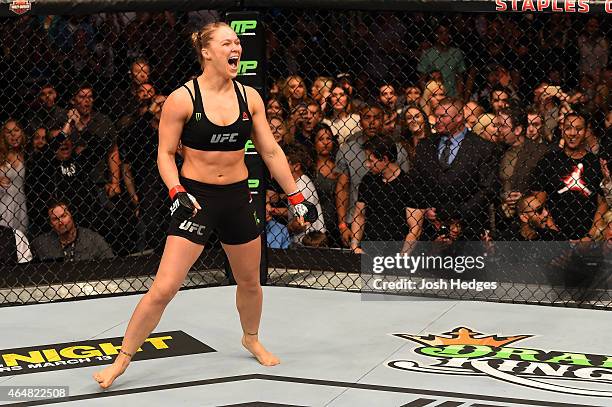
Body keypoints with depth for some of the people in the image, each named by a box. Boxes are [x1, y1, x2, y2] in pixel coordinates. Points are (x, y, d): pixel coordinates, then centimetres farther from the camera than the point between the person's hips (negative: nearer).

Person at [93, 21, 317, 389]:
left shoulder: (249, 96, 1)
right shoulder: (183, 98, -11)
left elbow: (271, 152, 7)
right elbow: (166, 154, -6)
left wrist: (296, 197, 6)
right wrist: (178, 192, -22)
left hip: (238, 197, 5)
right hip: (196, 197, -4)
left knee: (250, 282, 20)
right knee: (164, 288, -12)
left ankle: (251, 339, 50)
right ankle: (121, 362, 0)